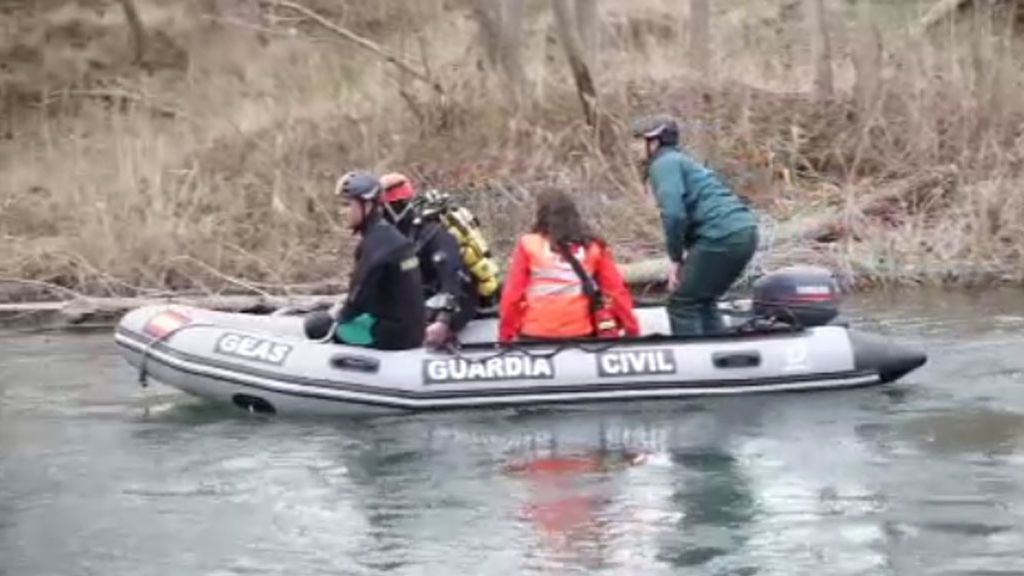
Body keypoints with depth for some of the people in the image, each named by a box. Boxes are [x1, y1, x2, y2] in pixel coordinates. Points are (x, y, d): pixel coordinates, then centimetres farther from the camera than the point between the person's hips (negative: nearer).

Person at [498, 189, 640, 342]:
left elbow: (512, 293, 0)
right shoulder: (592, 247, 5)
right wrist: (632, 329, 12)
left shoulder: (528, 245, 0)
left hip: (535, 335, -2)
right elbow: (616, 290, 5)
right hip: (579, 334, 2)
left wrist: (505, 335, 6)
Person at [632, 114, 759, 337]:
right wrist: (685, 258, 16)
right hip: (744, 232, 9)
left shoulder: (663, 164, -2)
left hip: (722, 237, -9)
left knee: (682, 304, 0)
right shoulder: (681, 161, 28)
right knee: (702, 301, 22)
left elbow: (674, 213, -16)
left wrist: (675, 259, -6)